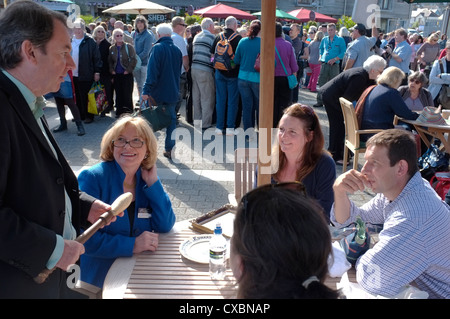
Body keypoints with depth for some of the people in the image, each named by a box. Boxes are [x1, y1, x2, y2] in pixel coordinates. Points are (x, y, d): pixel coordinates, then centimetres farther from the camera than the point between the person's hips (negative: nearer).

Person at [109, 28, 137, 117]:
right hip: (116, 75, 4)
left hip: (127, 74, -3)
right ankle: (119, 112, 15)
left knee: (127, 94, -3)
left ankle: (128, 112, 6)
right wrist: (111, 70, 2)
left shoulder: (128, 47, -2)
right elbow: (110, 61, 15)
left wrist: (128, 70, -10)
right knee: (118, 94, 6)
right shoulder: (111, 48, 9)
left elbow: (134, 59, -6)